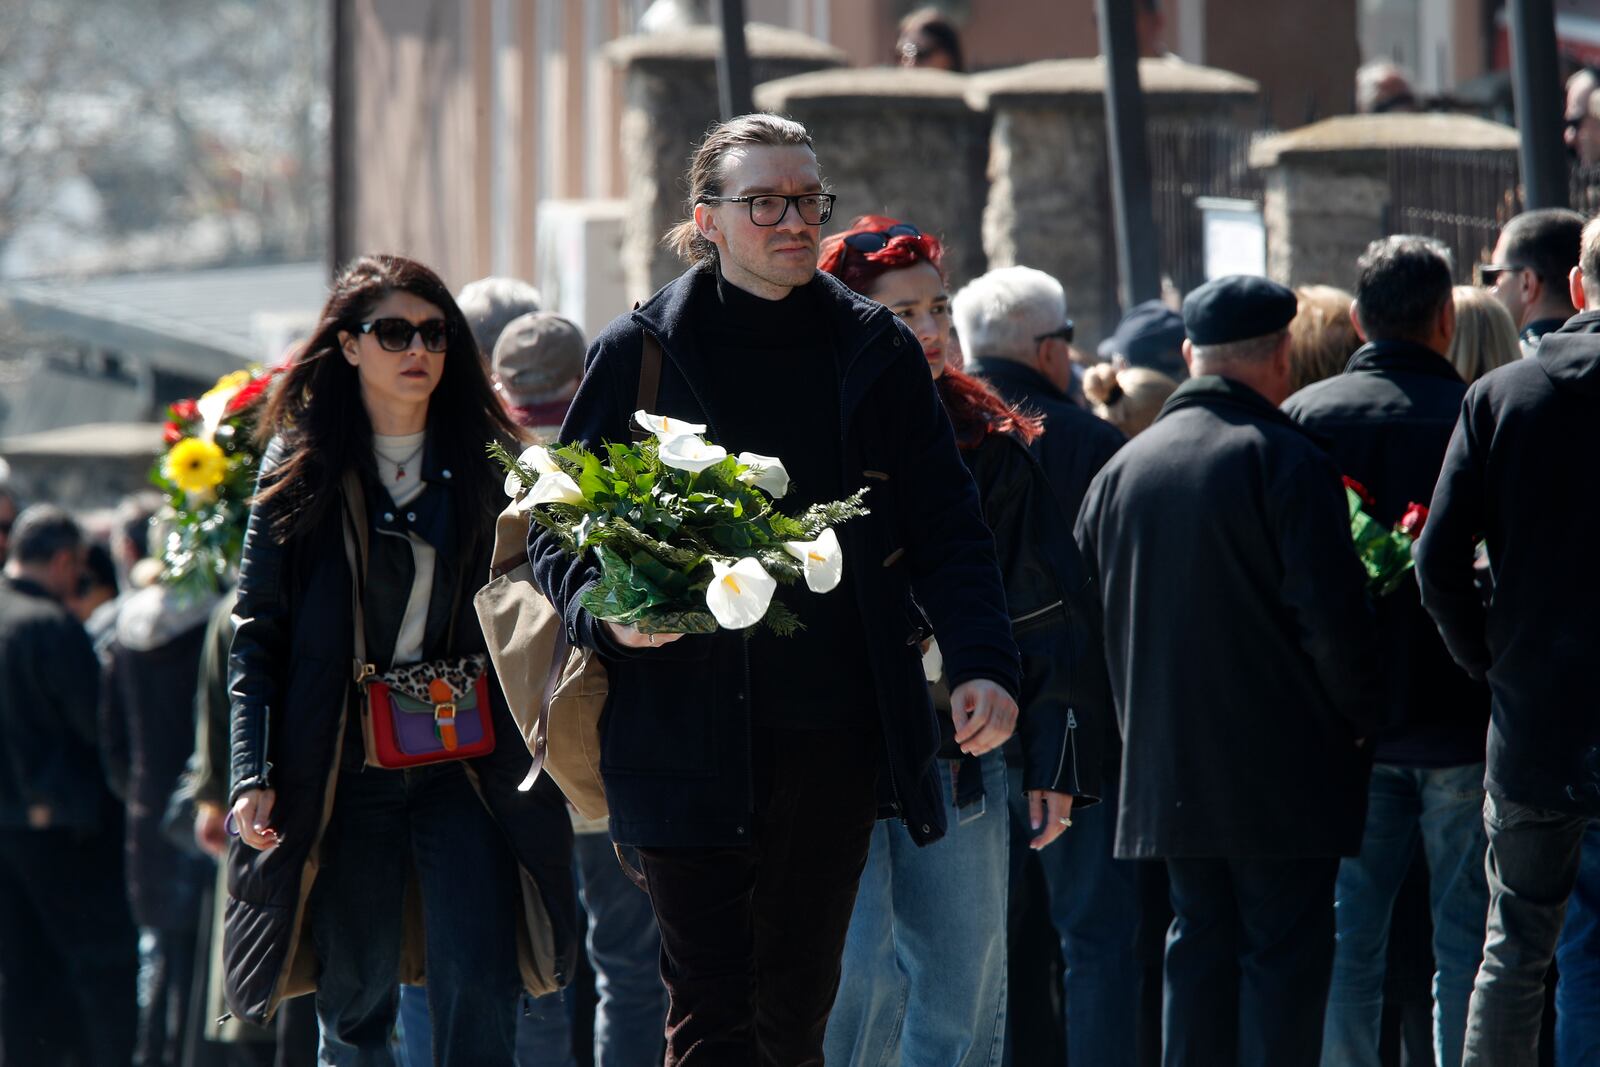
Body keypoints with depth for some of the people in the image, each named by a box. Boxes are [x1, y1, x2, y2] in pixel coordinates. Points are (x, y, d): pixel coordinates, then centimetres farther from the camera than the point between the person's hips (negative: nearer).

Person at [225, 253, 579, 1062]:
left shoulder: (483, 461, 8)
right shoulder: (300, 466, 4)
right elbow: (256, 630, 3)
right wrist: (252, 774, -7)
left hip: (466, 763, 1)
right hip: (343, 769, -1)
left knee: (477, 988, -11)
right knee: (355, 993, 4)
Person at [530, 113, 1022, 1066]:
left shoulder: (876, 351, 7)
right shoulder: (640, 354, 1)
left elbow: (945, 526, 6)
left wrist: (984, 661, -9)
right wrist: (607, 610, -17)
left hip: (835, 735, 2)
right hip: (689, 730, -2)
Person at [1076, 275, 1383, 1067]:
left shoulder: (1123, 467, 9)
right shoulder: (1284, 460, -12)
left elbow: (1092, 609, 14)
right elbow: (1330, 613, -16)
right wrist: (1359, 714, -1)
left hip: (1165, 759, 6)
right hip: (1280, 763, -6)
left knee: (1199, 943, 12)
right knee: (1285, 950, -2)